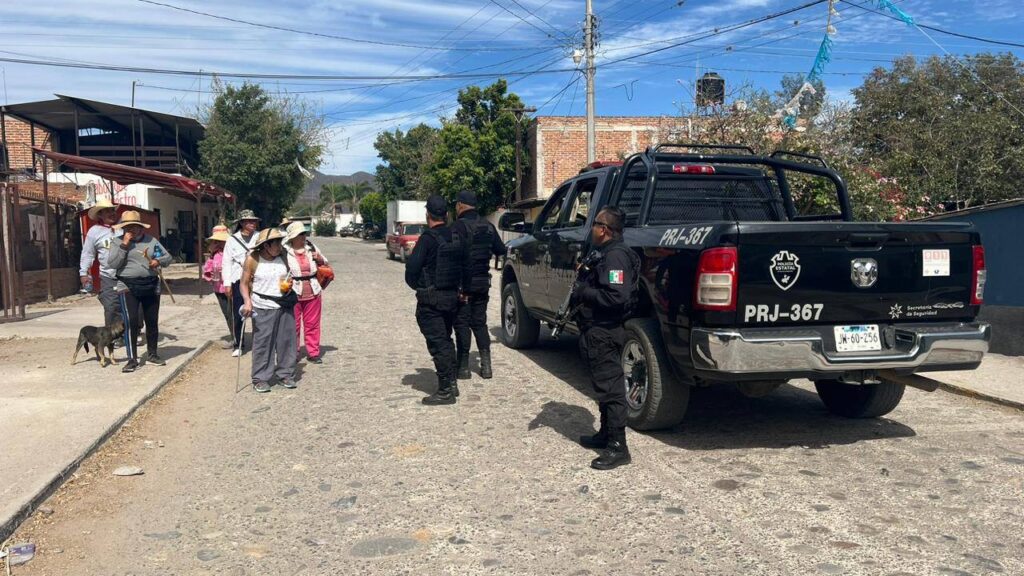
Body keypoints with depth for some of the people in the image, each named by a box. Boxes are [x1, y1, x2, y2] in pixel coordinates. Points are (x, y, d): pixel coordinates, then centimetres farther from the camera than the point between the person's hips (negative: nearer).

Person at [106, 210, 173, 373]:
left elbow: (168, 257, 13)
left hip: (151, 286, 3)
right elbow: (112, 264, -9)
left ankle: (152, 354, 24)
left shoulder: (151, 241, 9)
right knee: (131, 322, -12)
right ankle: (132, 359, -6)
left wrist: (158, 261, -9)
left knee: (152, 322, 9)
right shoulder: (118, 243, 3)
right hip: (128, 287, -3)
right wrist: (124, 245, -13)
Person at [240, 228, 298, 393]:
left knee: (286, 341, 6)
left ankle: (286, 374, 18)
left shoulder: (282, 256, 5)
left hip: (285, 305, 4)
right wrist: (247, 301, -17)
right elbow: (244, 283, -3)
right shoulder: (253, 259, -7)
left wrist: (289, 283, 0)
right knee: (262, 343, -1)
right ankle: (260, 378, 7)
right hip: (263, 308, -4)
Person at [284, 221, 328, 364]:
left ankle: (313, 352, 18)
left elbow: (325, 264, 18)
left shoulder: (311, 247, 7)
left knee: (312, 324, 9)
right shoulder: (284, 251, -7)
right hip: (293, 293, -4)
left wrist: (320, 259, -2)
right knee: (293, 325, 5)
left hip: (313, 292, 4)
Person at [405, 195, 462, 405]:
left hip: (431, 299, -7)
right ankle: (451, 383, 24)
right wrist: (458, 289, 14)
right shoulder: (455, 237, 6)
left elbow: (412, 267, -18)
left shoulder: (428, 238, -15)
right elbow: (462, 266, 9)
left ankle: (445, 391, -4)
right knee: (446, 340, 19)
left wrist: (416, 285, 0)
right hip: (452, 296, 7)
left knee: (437, 343, -4)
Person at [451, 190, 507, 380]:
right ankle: (486, 365, 9)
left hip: (464, 283, -6)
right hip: (483, 281, 6)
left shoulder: (460, 226, -13)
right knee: (479, 322, 14)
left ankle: (464, 366, 4)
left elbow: (456, 256, -21)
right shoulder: (488, 226, 9)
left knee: (462, 323, 2)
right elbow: (501, 250, 12)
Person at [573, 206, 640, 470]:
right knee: (605, 385, 20)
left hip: (605, 333, -11)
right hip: (599, 330, 11)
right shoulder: (608, 254, 16)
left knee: (610, 387, -7)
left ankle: (618, 448, -1)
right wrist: (582, 287, 7)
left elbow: (616, 297, -28)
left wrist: (582, 293, -19)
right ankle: (606, 434, 33)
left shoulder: (616, 256, -17)